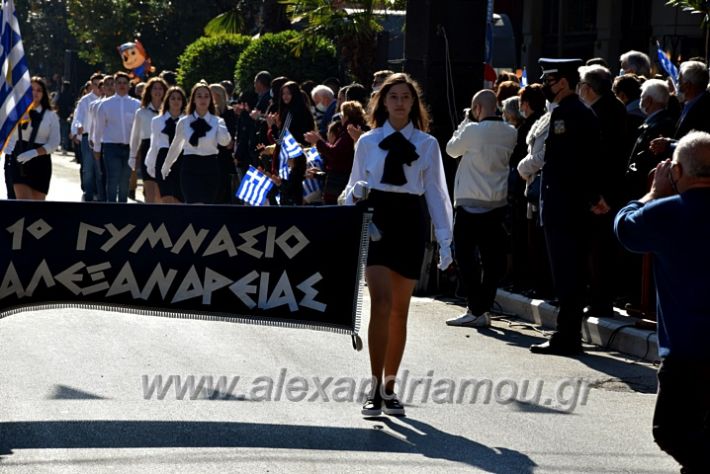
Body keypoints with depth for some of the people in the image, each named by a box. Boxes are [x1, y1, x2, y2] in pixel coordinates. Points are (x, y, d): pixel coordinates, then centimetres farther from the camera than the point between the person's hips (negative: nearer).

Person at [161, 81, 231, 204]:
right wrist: (166, 166, 27)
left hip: (211, 167, 1)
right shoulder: (184, 122, 3)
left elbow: (224, 141, -18)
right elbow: (176, 146, 18)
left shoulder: (217, 121, 1)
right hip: (190, 167, -1)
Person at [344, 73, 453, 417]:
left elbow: (436, 192, 8)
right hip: (375, 220, -1)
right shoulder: (368, 142, 8)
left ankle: (390, 388, 17)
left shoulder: (426, 144, 7)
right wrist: (355, 194, -11)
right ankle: (376, 390, -15)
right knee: (381, 302, -15)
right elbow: (354, 187, 13)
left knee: (400, 310, 7)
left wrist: (444, 240, 3)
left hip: (410, 223, 1)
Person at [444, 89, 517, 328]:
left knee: (465, 255, -1)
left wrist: (465, 121, 8)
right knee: (492, 257, 10)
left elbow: (452, 149, 1)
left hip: (471, 203, -6)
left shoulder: (473, 130, -14)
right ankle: (485, 307, 13)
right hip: (498, 202, 6)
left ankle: (476, 310, -6)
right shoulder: (510, 133, 3)